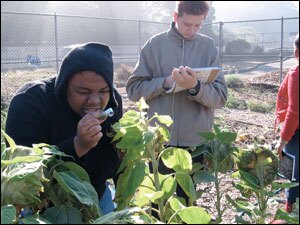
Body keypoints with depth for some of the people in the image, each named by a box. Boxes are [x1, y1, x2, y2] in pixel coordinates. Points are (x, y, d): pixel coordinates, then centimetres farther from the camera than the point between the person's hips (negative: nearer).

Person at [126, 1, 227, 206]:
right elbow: (134, 89, -2)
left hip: (197, 140, 1)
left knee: (189, 201, 16)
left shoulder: (209, 46, 0)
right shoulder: (155, 44, 0)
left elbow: (221, 97, -6)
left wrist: (195, 87, -25)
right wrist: (166, 82, -17)